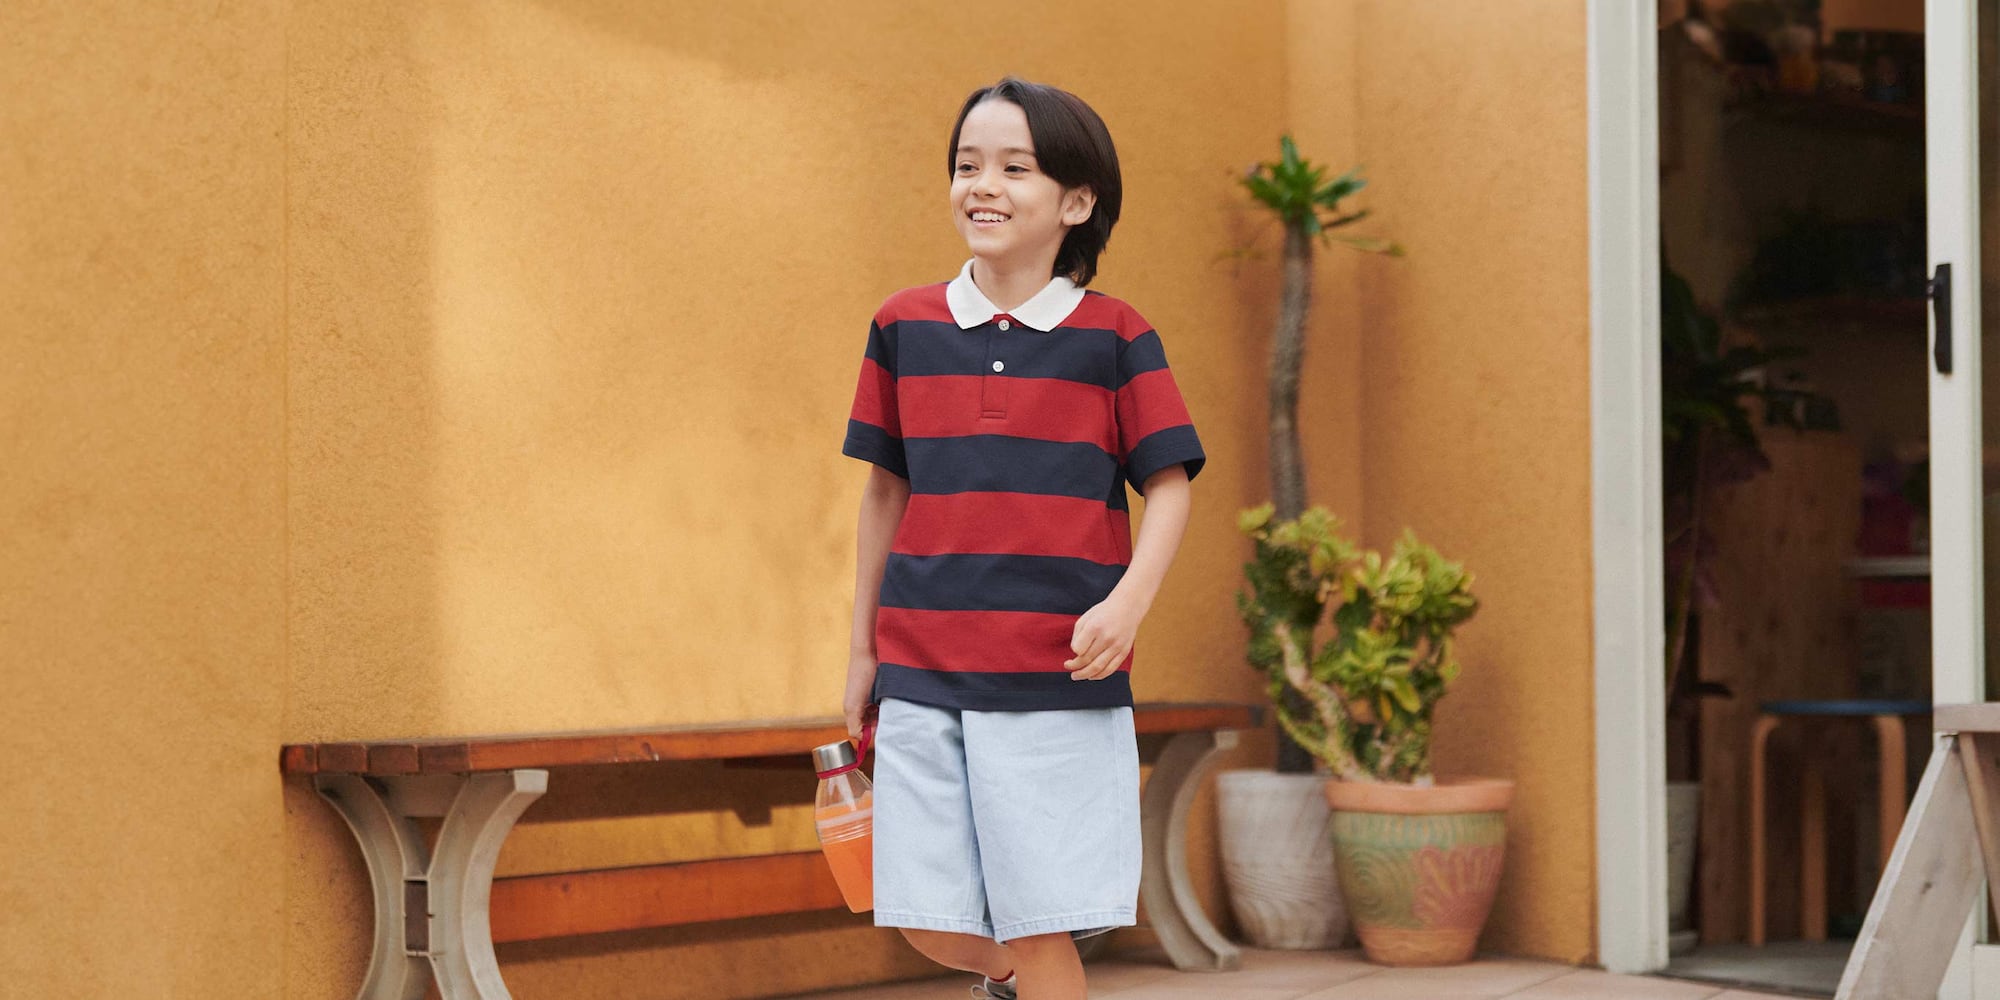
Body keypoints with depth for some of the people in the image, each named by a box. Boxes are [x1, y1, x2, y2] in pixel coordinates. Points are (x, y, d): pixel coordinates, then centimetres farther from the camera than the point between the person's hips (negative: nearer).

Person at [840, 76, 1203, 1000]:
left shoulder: (1113, 337, 0)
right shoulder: (904, 327, 7)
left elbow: (1168, 485, 0)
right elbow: (885, 490, 14)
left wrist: (1128, 603, -17)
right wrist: (863, 649, 15)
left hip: (1058, 677, -3)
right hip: (922, 672, 3)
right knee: (930, 921, 5)